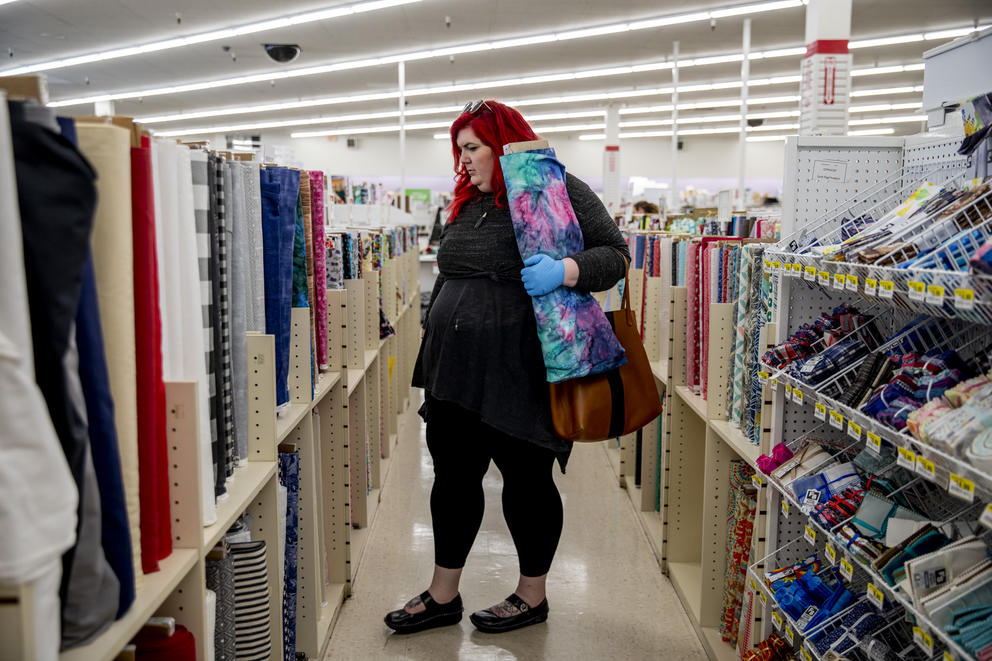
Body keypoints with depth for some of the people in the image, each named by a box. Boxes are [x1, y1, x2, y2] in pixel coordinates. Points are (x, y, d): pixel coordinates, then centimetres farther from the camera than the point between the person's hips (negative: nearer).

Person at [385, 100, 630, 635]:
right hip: (455, 372, 7)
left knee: (526, 480, 7)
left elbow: (615, 255, -10)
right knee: (453, 478, 13)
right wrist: (431, 349, 23)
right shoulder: (465, 202, 16)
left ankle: (533, 596, 27)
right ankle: (442, 597, 28)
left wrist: (564, 270, -29)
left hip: (520, 375, -7)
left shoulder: (559, 191, -6)